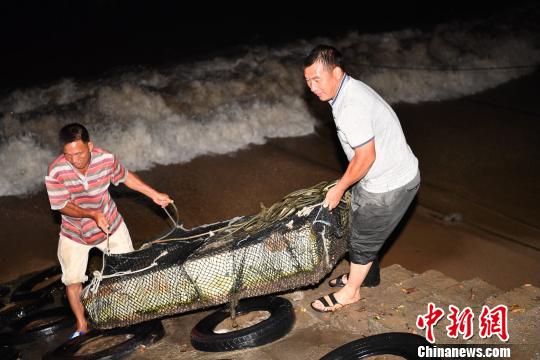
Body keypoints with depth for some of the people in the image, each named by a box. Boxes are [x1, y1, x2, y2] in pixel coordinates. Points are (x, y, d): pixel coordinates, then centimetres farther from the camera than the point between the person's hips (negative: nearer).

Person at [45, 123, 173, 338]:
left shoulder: (106, 159, -24)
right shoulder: (55, 172, -30)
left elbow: (125, 177, -4)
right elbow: (63, 206, -21)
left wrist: (154, 195, -2)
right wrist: (92, 214, -37)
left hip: (110, 225, 1)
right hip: (75, 233, -1)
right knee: (72, 281, 3)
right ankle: (82, 326, 25)